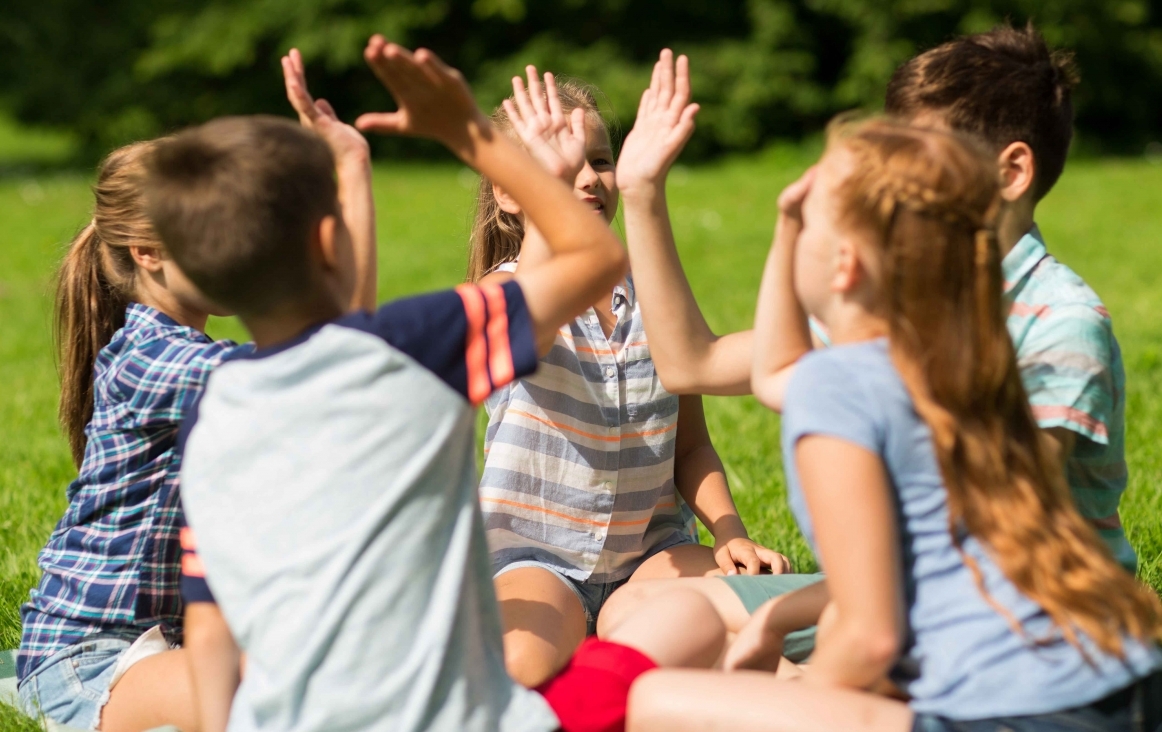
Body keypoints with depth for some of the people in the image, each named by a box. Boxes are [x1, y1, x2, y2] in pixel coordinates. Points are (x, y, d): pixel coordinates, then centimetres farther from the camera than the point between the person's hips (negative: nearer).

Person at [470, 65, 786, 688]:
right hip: (537, 555, -5)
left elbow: (690, 447, 11)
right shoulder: (500, 294, -7)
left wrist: (729, 532, -7)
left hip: (652, 550, 5)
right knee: (520, 670, -36)